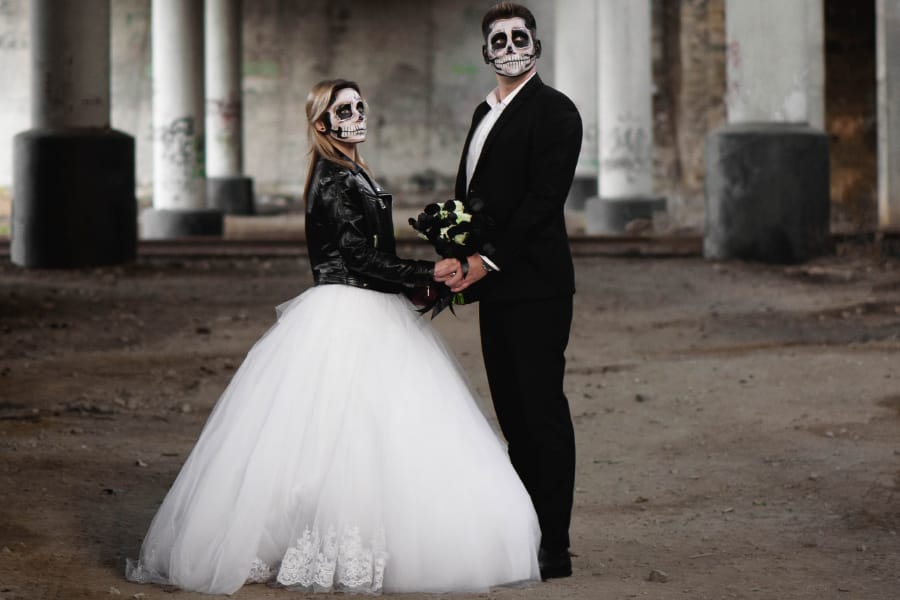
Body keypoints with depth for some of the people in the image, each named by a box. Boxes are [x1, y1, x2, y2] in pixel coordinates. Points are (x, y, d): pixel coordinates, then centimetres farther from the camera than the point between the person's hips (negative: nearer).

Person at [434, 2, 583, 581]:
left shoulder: (554, 111, -7)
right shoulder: (486, 112, 19)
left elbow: (544, 197, -16)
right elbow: (468, 195, 18)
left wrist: (487, 259, -17)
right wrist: (454, 259, 0)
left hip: (536, 285, -9)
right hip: (495, 286, 9)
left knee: (543, 412, -6)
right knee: (513, 412, 11)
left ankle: (554, 549, -3)